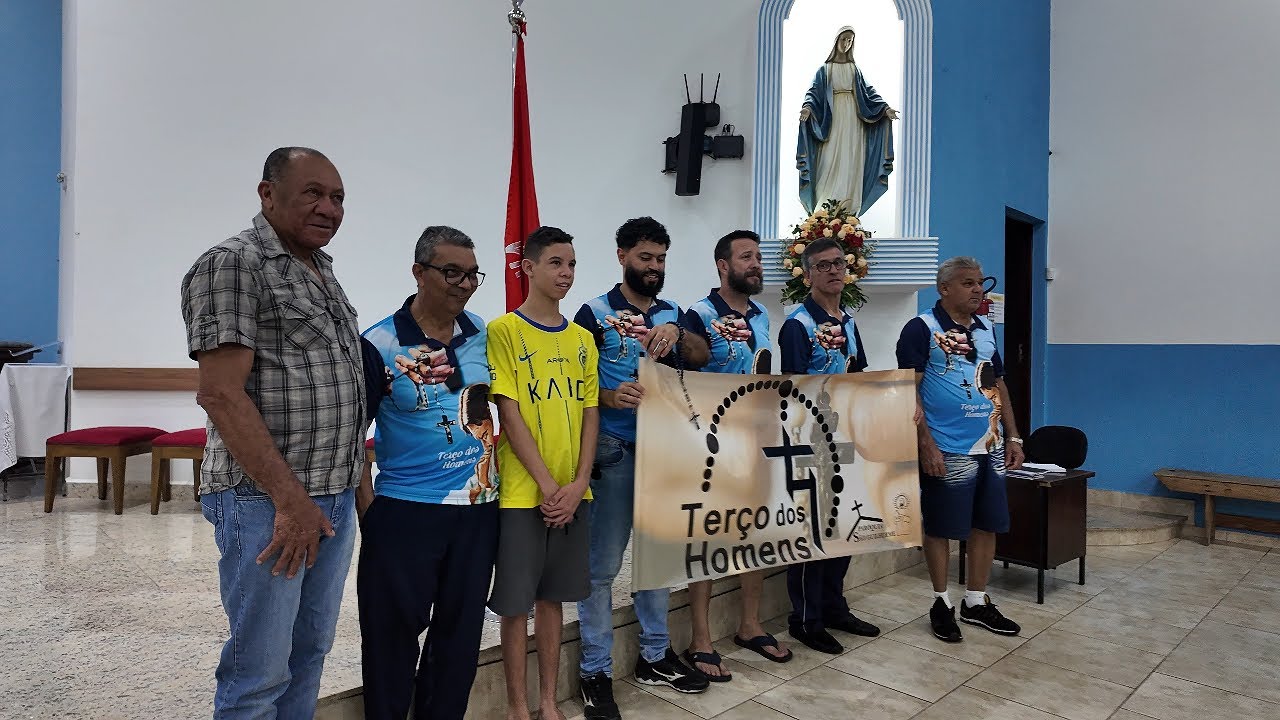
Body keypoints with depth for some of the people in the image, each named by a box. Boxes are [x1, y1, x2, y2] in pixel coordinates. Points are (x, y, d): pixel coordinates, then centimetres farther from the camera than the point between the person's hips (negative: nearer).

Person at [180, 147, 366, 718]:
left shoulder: (322, 272, 15)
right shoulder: (232, 264, -11)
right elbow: (221, 394, -19)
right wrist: (291, 499, -20)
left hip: (336, 497, 8)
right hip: (267, 501, -8)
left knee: (310, 650, 17)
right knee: (260, 670, 3)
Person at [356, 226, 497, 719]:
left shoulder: (483, 334, 2)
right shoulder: (380, 344, -11)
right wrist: (368, 510, -10)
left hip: (478, 507, 4)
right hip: (405, 511, -4)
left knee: (461, 630, 15)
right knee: (394, 634, 9)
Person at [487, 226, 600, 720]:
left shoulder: (582, 338, 9)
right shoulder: (503, 332, -7)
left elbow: (590, 413, 6)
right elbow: (510, 415, -11)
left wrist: (578, 483, -5)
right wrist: (547, 484, -14)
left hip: (573, 492, 5)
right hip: (522, 491, -5)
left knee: (553, 596, 15)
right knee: (517, 602, 6)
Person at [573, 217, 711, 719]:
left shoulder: (672, 314, 10)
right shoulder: (596, 314, -4)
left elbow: (701, 358, -6)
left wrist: (675, 331, -25)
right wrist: (610, 396, -26)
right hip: (613, 451, -5)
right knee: (603, 563, 1)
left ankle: (655, 655, 31)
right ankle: (595, 671, 16)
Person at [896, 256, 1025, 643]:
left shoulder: (986, 331, 13)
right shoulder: (921, 329, -9)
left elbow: (1000, 386, 19)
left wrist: (1014, 437, 13)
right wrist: (926, 444, -19)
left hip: (989, 448, 7)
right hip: (946, 451, -7)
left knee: (987, 525, 13)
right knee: (941, 528, 4)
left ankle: (977, 601, 28)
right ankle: (942, 603, 21)